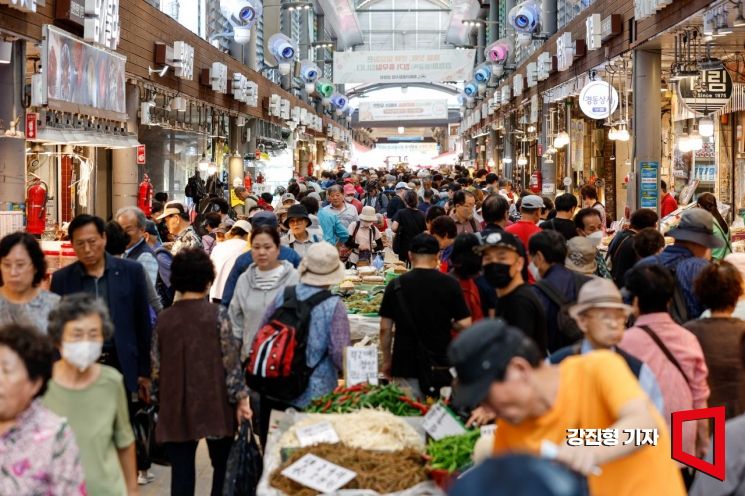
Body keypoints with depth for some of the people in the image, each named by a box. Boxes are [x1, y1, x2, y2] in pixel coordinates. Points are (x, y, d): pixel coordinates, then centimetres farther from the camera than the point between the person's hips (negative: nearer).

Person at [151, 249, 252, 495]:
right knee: (223, 466, 11)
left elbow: (156, 368, 5)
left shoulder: (164, 319, 3)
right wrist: (241, 398, -2)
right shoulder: (217, 314, -5)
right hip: (214, 405, -2)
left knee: (181, 473, 5)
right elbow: (231, 362, -8)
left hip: (176, 409, 2)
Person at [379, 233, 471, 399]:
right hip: (442, 365, 0)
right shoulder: (450, 284, -5)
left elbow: (385, 328, 0)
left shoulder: (396, 286, -3)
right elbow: (464, 324, -6)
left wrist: (386, 360, 12)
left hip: (406, 367, 0)